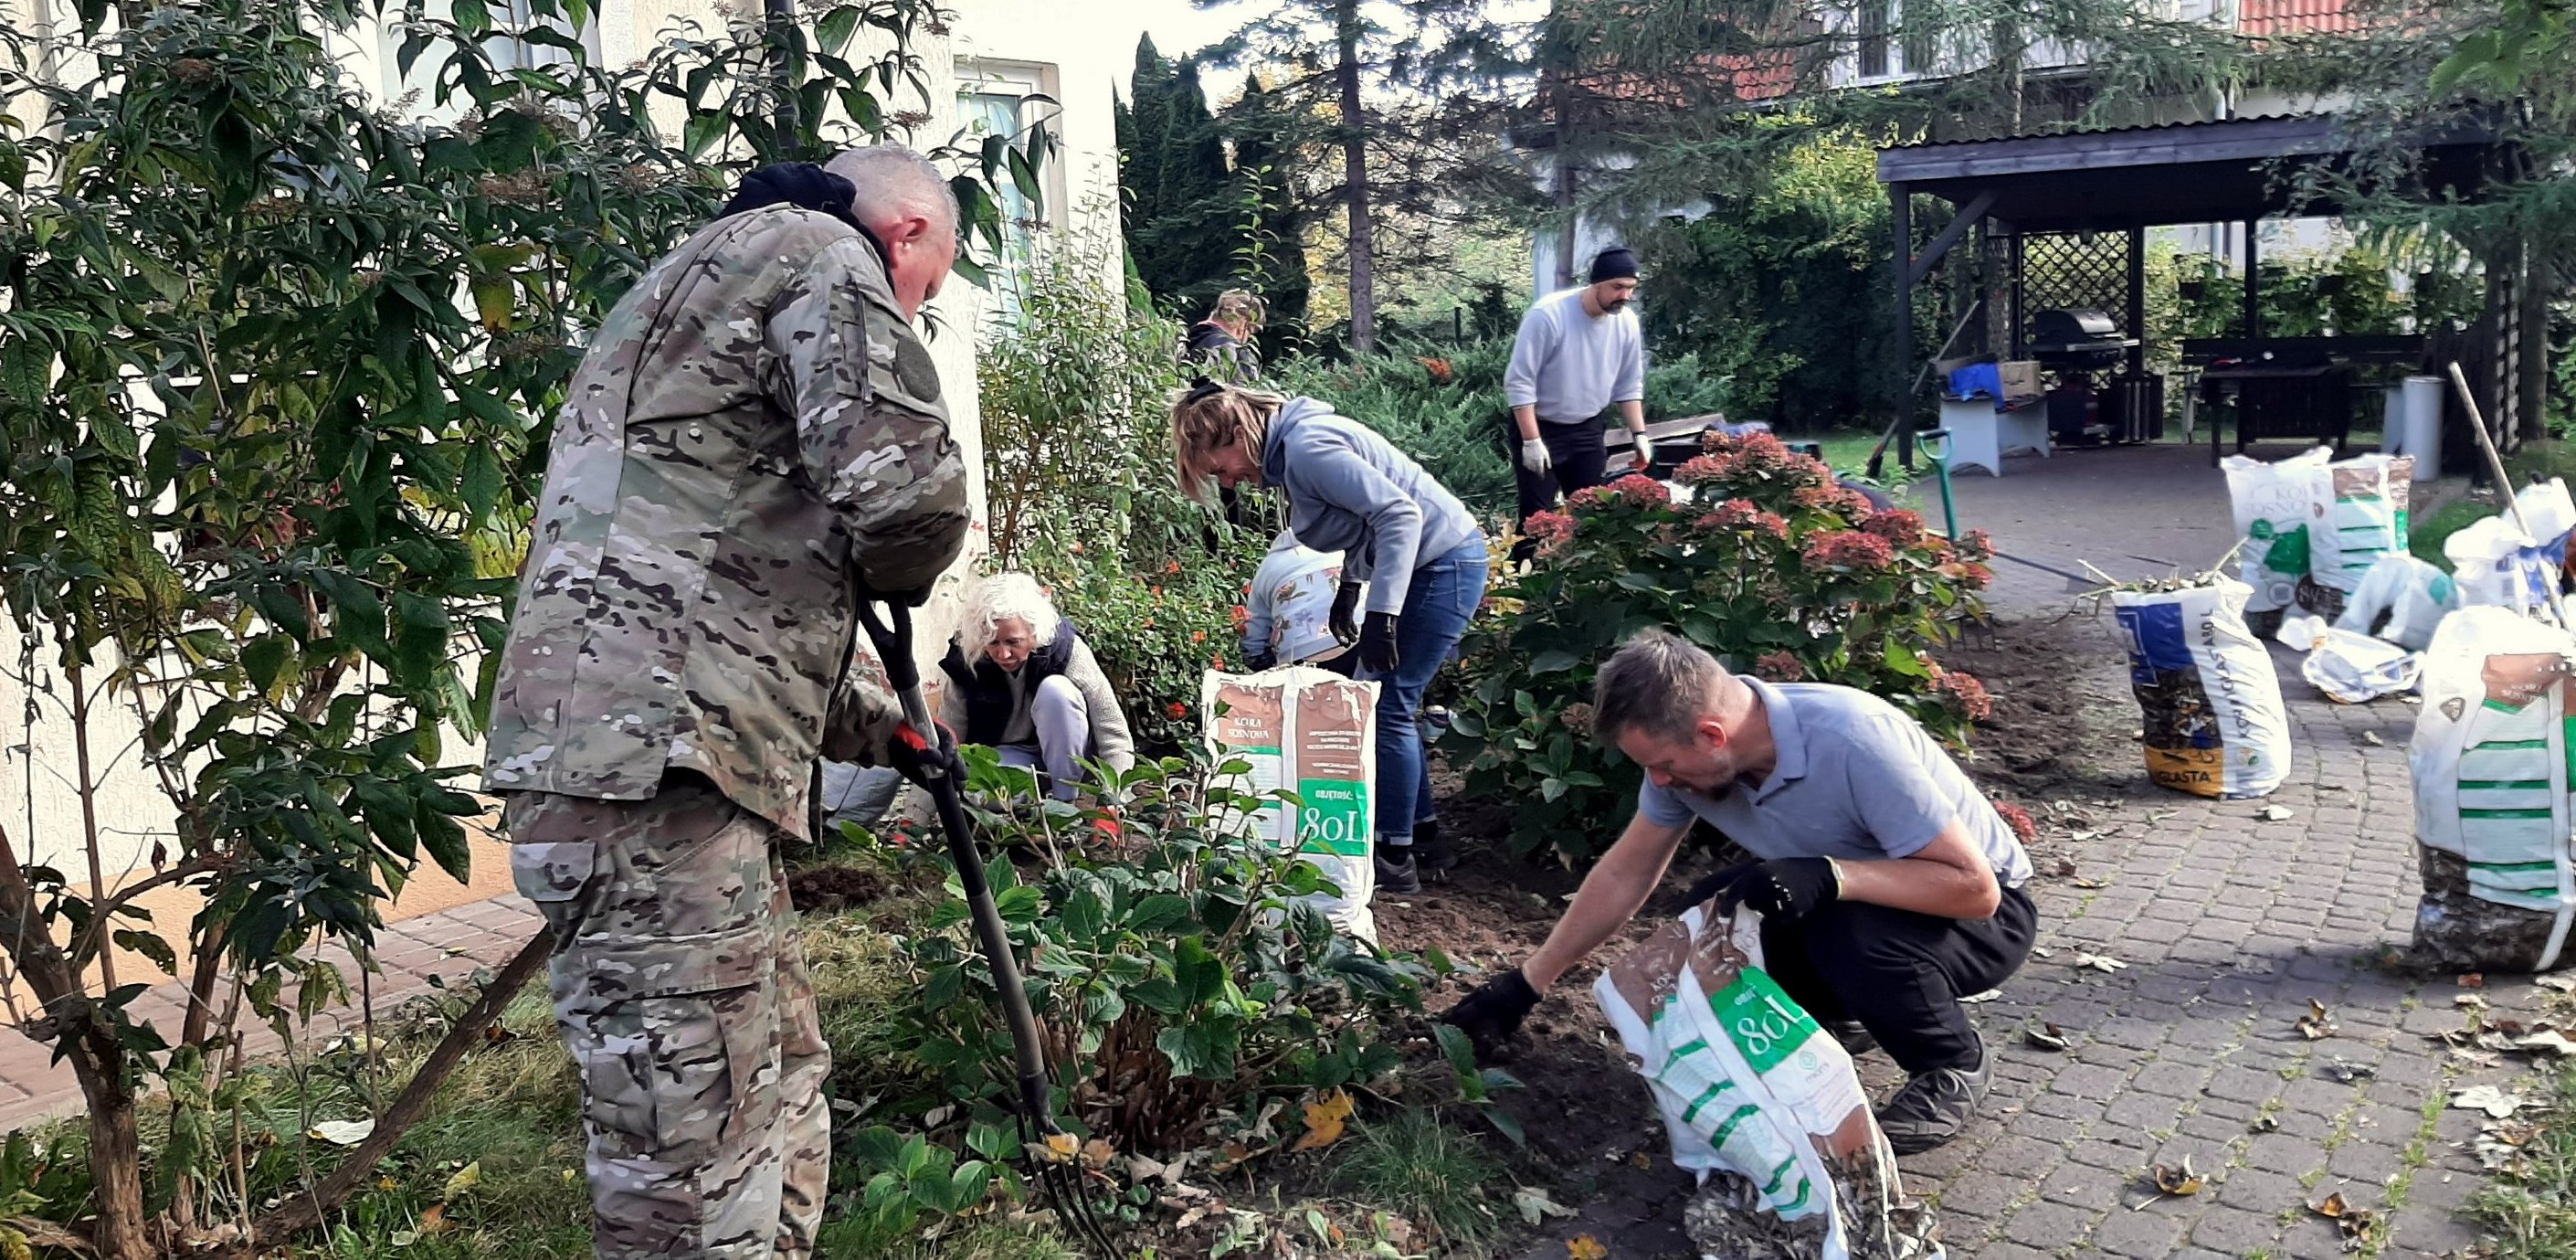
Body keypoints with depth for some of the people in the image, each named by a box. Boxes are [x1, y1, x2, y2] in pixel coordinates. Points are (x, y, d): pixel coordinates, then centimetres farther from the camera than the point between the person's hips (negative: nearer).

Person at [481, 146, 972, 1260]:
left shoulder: (712, 274, 31)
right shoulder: (820, 253, 1)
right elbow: (902, 485, -16)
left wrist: (879, 730, 35)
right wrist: (901, 575, 7)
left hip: (642, 752, 11)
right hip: (652, 764, -11)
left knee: (778, 1100, 19)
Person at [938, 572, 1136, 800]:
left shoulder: (1067, 650, -25)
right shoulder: (967, 665, -19)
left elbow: (1115, 738, -25)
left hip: (1068, 756, 0)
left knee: (1055, 689, -32)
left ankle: (1067, 801, -19)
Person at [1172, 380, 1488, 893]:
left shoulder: (1307, 448, -22)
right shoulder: (1289, 446, 8)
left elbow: (1400, 513, -28)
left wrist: (1381, 614, -30)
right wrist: (1349, 587, 16)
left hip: (1444, 564, -10)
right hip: (1427, 565, 10)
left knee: (1386, 707, -7)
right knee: (1379, 699, 13)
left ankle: (1395, 858, 2)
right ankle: (1422, 835, 22)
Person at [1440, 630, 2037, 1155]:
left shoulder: (1853, 741, -37)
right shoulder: (1686, 753, -15)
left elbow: (1975, 886, -33)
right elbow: (1625, 873, -1)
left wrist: (1828, 876, -45)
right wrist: (1524, 985, -1)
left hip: (1985, 912, -6)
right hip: (1837, 898, 6)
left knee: (1857, 934, -36)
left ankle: (1955, 1065, -6)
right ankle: (1842, 1015, 10)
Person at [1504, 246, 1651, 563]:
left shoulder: (1627, 322, -5)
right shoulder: (1548, 315, -24)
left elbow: (1629, 385, 8)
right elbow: (1519, 382, -22)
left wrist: (1639, 434, 1)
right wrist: (1532, 441, -23)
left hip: (1587, 430, 6)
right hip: (1539, 428, -6)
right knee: (1536, 517, -7)